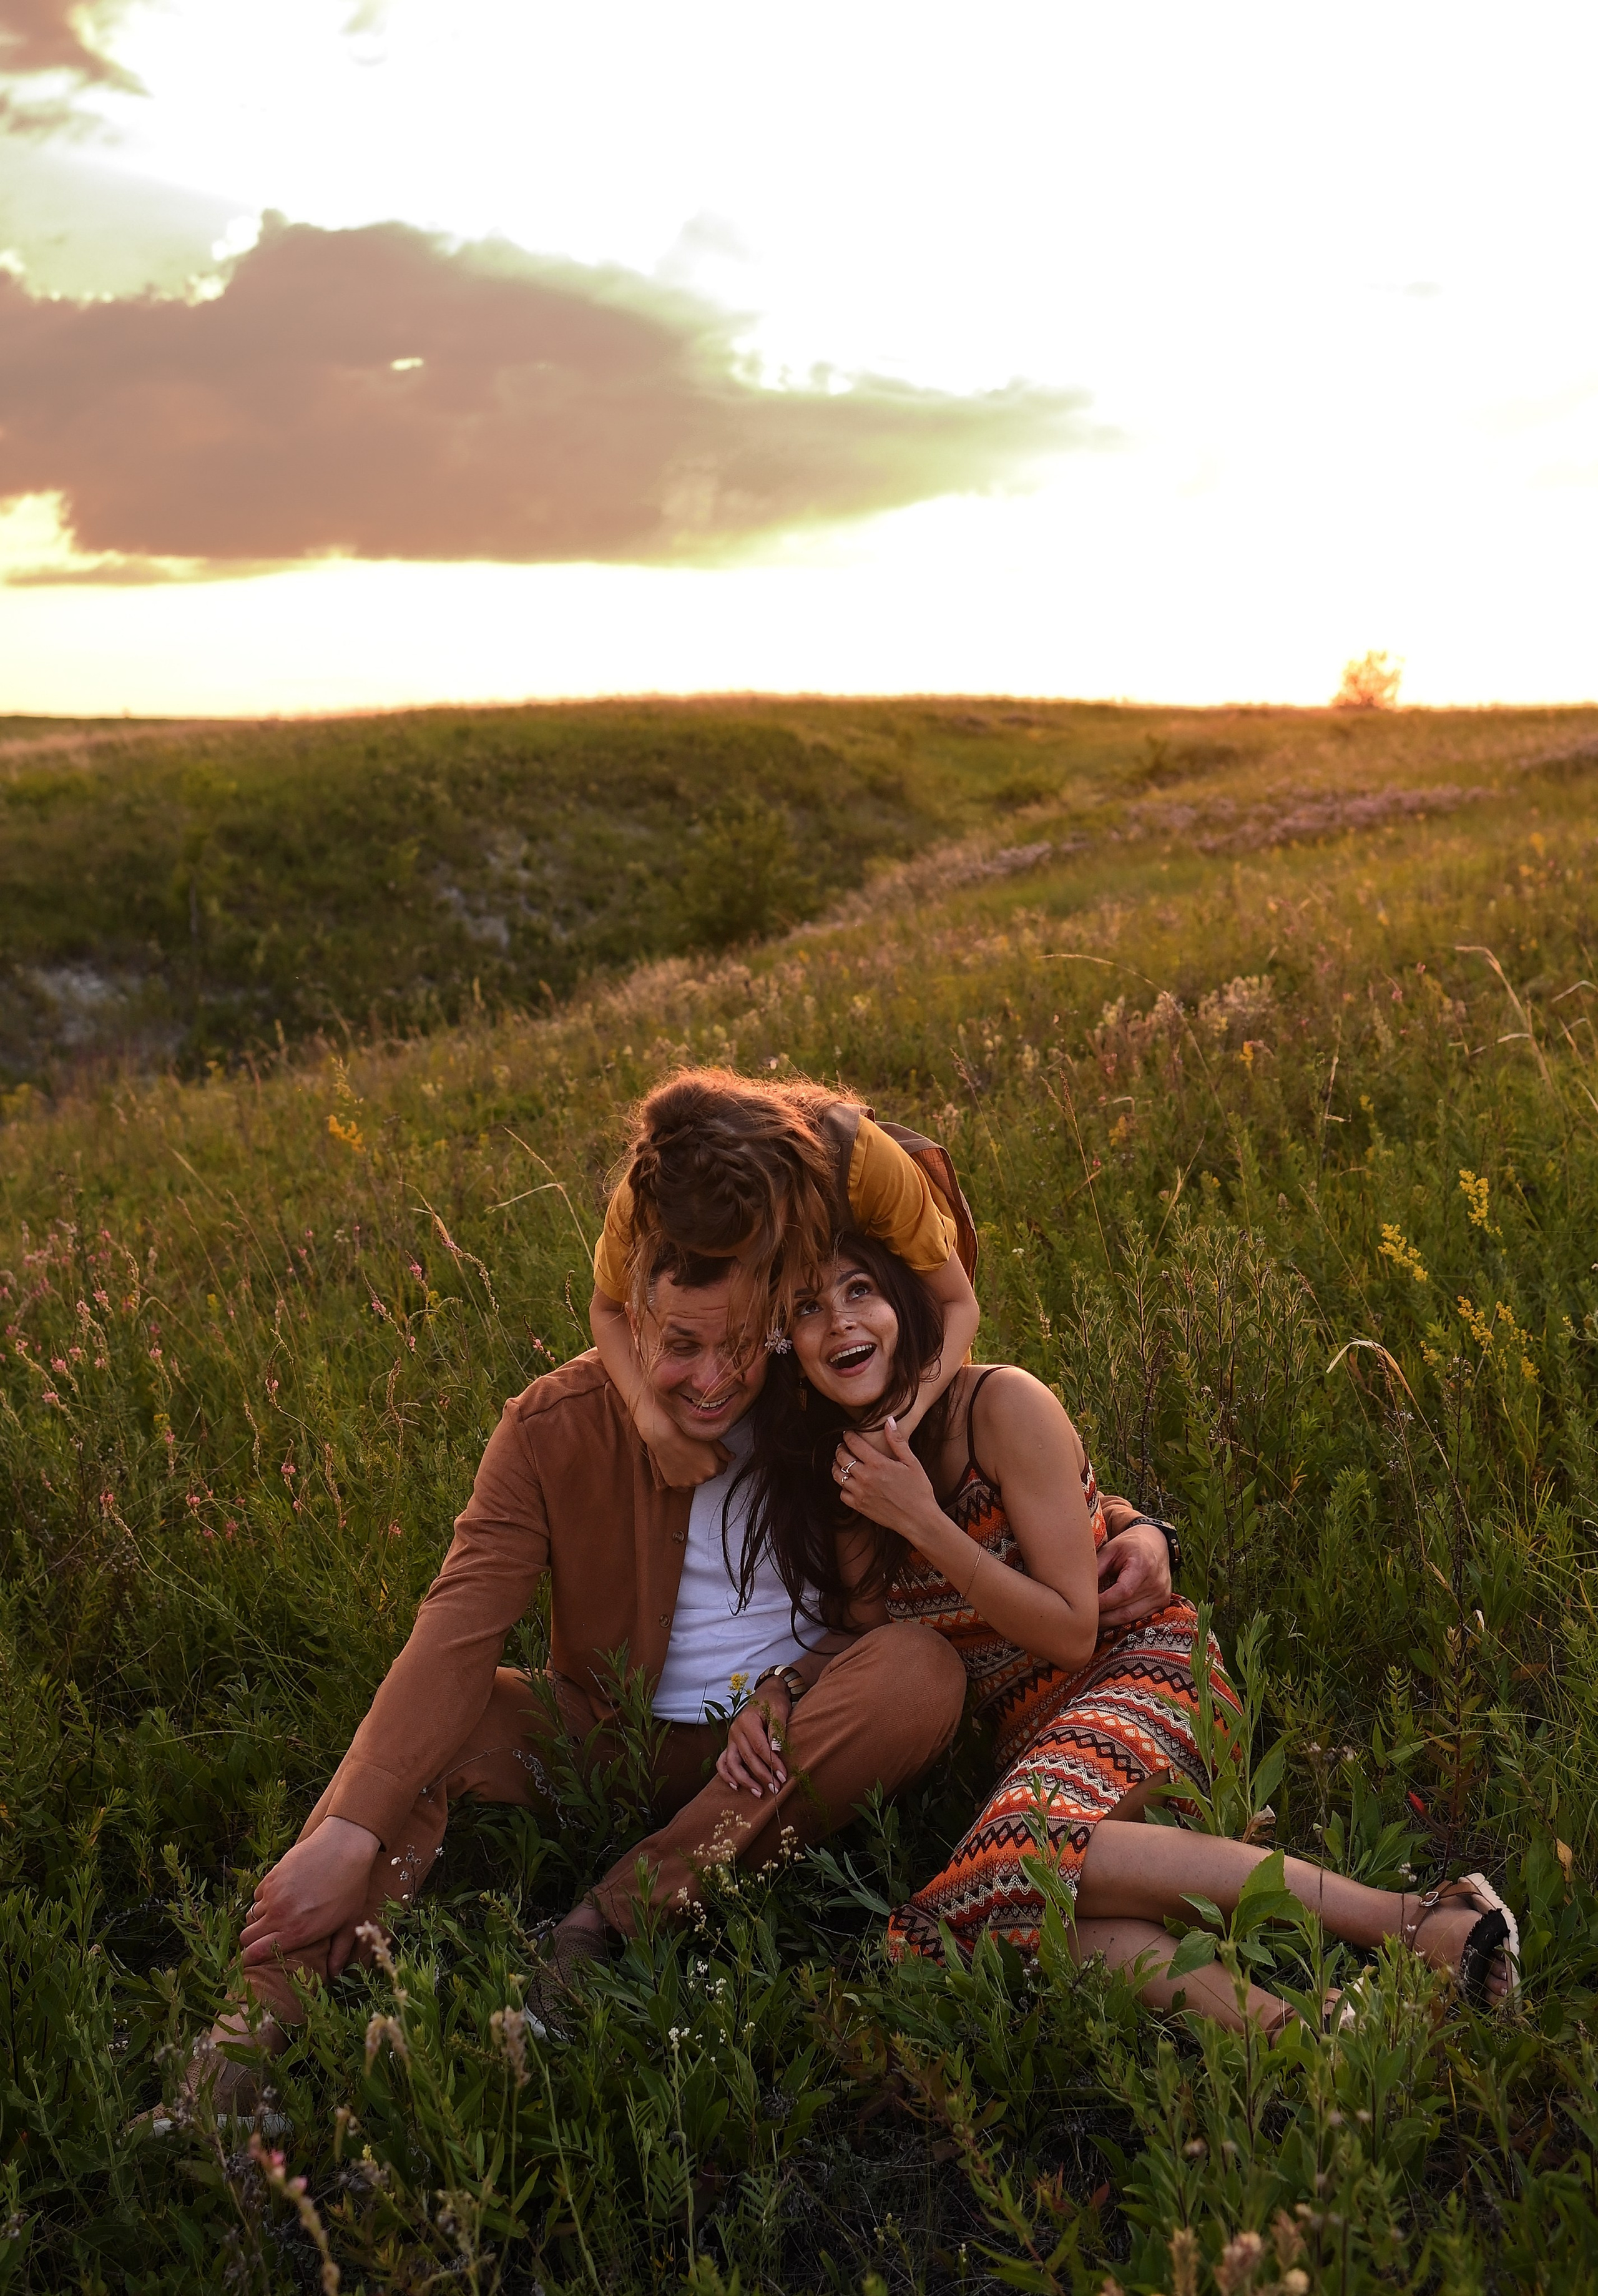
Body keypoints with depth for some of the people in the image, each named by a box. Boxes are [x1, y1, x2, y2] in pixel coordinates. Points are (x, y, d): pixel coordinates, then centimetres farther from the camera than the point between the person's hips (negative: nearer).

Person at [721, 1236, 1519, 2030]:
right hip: (1026, 1731, 4)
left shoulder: (1002, 1405, -11)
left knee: (1027, 1837, -36)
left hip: (1142, 1668, -4)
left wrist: (922, 1522, -18)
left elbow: (1072, 1633, -11)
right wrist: (774, 1697, -3)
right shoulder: (829, 1475, 6)